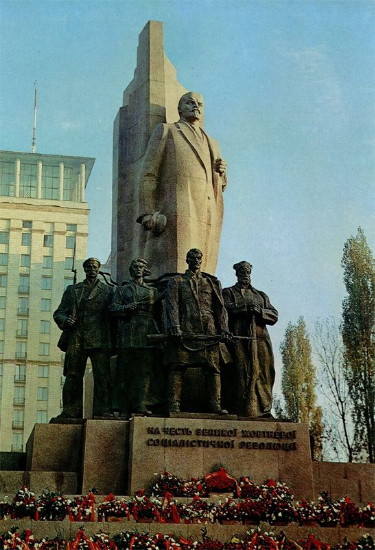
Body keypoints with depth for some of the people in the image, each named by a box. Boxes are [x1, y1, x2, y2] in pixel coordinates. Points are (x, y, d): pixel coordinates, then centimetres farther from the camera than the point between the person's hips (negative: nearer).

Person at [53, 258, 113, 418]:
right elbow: (59, 313, 17)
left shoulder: (107, 291, 14)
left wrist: (112, 341, -2)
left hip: (98, 340, -2)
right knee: (72, 376, 0)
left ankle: (103, 412, -8)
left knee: (102, 377, -9)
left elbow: (112, 316, 9)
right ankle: (70, 412, 3)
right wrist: (65, 320, -6)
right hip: (75, 340, 2)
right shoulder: (72, 290, 20)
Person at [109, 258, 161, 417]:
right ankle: (124, 408, -4)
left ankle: (141, 405, -13)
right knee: (125, 371, -5)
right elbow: (113, 308, 5)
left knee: (145, 370, -8)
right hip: (127, 335, -1)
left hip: (147, 335, 1)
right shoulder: (122, 289, 17)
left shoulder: (153, 291, 22)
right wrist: (126, 307, -14)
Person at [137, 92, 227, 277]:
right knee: (175, 273, -18)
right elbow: (148, 175, 6)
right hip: (177, 216, -5)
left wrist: (222, 172, 10)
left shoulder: (212, 144, 31)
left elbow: (219, 186, 34)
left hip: (208, 219, 5)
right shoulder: (166, 131, 16)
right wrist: (147, 213, -8)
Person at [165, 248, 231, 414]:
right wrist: (174, 327, -14)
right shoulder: (176, 281, 13)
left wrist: (224, 329, 2)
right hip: (185, 331, -2)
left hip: (210, 331, 3)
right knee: (178, 367, -8)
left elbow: (220, 308, 15)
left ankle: (215, 405, 0)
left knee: (213, 368, -2)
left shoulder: (212, 283, 21)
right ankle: (174, 405, -8)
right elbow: (172, 305, 1)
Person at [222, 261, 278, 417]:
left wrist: (259, 310, -5)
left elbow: (274, 316, 14)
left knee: (264, 372, -5)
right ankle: (246, 410, -15)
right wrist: (246, 307, -11)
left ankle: (264, 409, -1)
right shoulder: (228, 293, 17)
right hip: (240, 338, -3)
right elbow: (224, 307, -5)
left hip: (260, 337, 4)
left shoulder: (261, 295, 26)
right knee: (245, 372, -14)